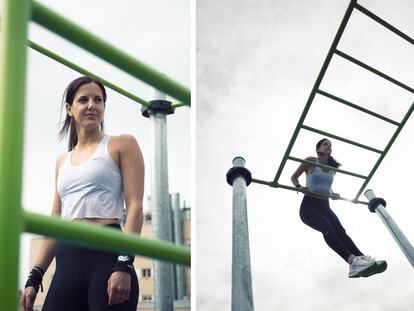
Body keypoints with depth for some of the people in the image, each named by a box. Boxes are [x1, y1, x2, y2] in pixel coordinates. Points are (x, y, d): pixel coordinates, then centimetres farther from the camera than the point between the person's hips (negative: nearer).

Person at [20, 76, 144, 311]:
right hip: (67, 263, 5)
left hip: (107, 254, -5)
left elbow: (135, 206, -3)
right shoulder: (62, 162, 23)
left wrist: (124, 265, -15)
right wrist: (35, 277, 14)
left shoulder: (122, 145, 7)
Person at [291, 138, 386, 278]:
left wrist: (332, 194, 10)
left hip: (324, 206, 5)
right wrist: (299, 187, -11)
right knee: (327, 228, -33)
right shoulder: (310, 161, 0)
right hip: (309, 205, -5)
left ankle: (363, 259, -47)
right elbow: (294, 177, 10)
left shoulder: (333, 167, 15)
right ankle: (353, 261, -53)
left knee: (339, 229, -24)